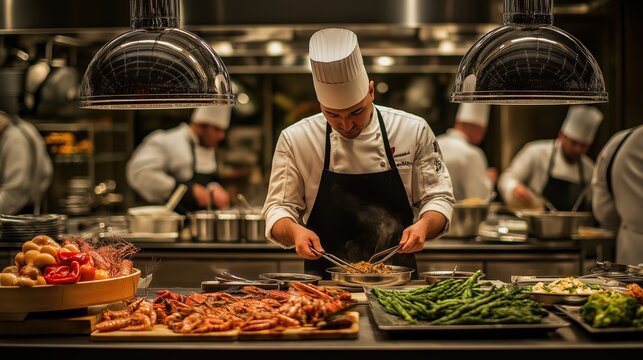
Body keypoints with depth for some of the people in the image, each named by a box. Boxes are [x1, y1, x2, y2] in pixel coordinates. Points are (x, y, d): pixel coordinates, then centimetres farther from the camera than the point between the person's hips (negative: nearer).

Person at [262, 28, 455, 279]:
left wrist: (424, 225, -14)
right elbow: (278, 208, 5)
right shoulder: (295, 139, 1)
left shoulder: (413, 131, 2)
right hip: (325, 283, 0)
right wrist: (294, 230, -17)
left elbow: (438, 197, 8)